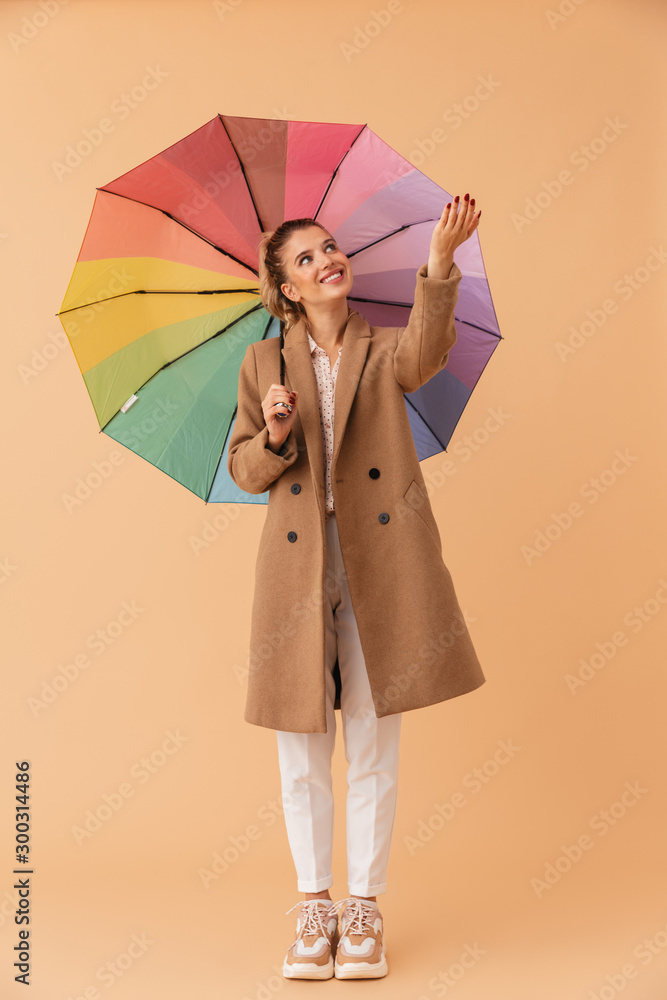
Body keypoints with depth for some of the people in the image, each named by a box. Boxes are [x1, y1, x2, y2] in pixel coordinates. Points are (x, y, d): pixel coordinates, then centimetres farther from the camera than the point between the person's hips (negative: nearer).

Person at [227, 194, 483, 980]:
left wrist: (439, 261, -33)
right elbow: (243, 469, 9)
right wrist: (275, 437, -12)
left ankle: (364, 910, 20)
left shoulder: (385, 350, 7)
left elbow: (427, 351, -17)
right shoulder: (264, 363, 9)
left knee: (373, 746, 6)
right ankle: (314, 907, 24)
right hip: (299, 568, 1)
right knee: (302, 749, 7)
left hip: (380, 564, 0)